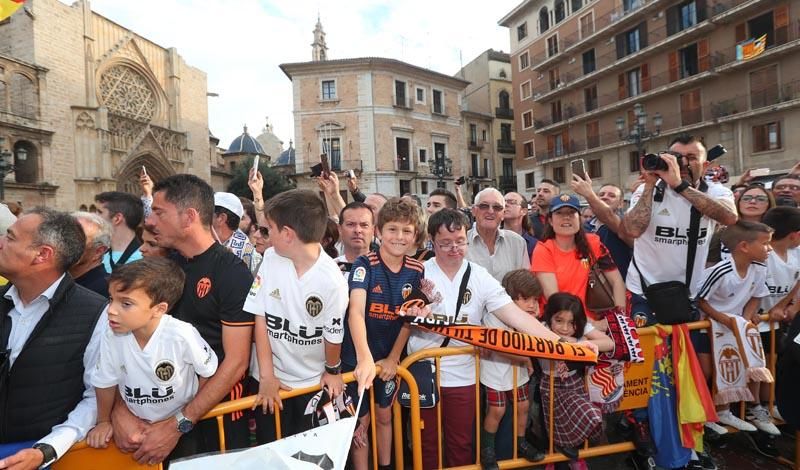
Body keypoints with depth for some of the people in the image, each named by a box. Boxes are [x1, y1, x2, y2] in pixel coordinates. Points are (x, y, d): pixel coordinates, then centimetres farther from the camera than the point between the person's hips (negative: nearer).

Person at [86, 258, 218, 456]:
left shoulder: (181, 335, -31)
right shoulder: (112, 337, -21)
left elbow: (209, 372, -15)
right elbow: (105, 381, -2)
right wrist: (104, 421, 10)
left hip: (182, 423, -2)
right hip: (137, 424, 3)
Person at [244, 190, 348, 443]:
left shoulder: (332, 281, -24)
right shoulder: (271, 258, -12)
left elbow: (334, 335, -9)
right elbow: (260, 317, -7)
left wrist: (332, 370, 6)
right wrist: (266, 375, -7)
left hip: (313, 383, -2)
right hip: (271, 379, 3)